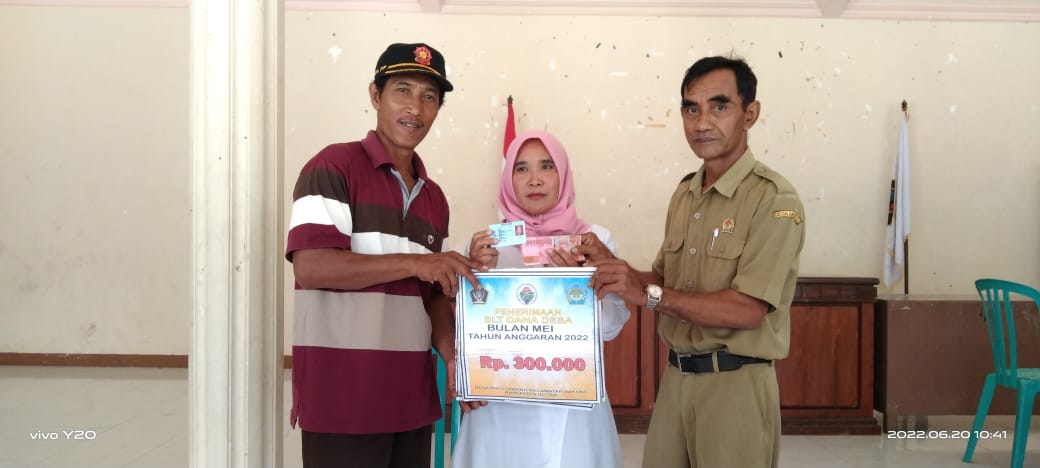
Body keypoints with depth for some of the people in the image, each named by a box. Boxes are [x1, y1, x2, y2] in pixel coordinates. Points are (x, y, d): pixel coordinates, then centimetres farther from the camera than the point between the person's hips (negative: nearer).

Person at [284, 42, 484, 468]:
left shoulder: (434, 198, 16)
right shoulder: (335, 166, -6)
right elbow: (310, 267, -18)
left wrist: (452, 355, -2)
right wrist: (413, 262, -18)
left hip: (411, 396, 7)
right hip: (343, 395, -7)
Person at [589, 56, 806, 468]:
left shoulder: (773, 199, -15)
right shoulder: (684, 192, 9)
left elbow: (748, 310, -21)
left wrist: (648, 294, -23)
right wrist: (615, 270, -6)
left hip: (735, 384, -6)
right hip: (676, 377, 7)